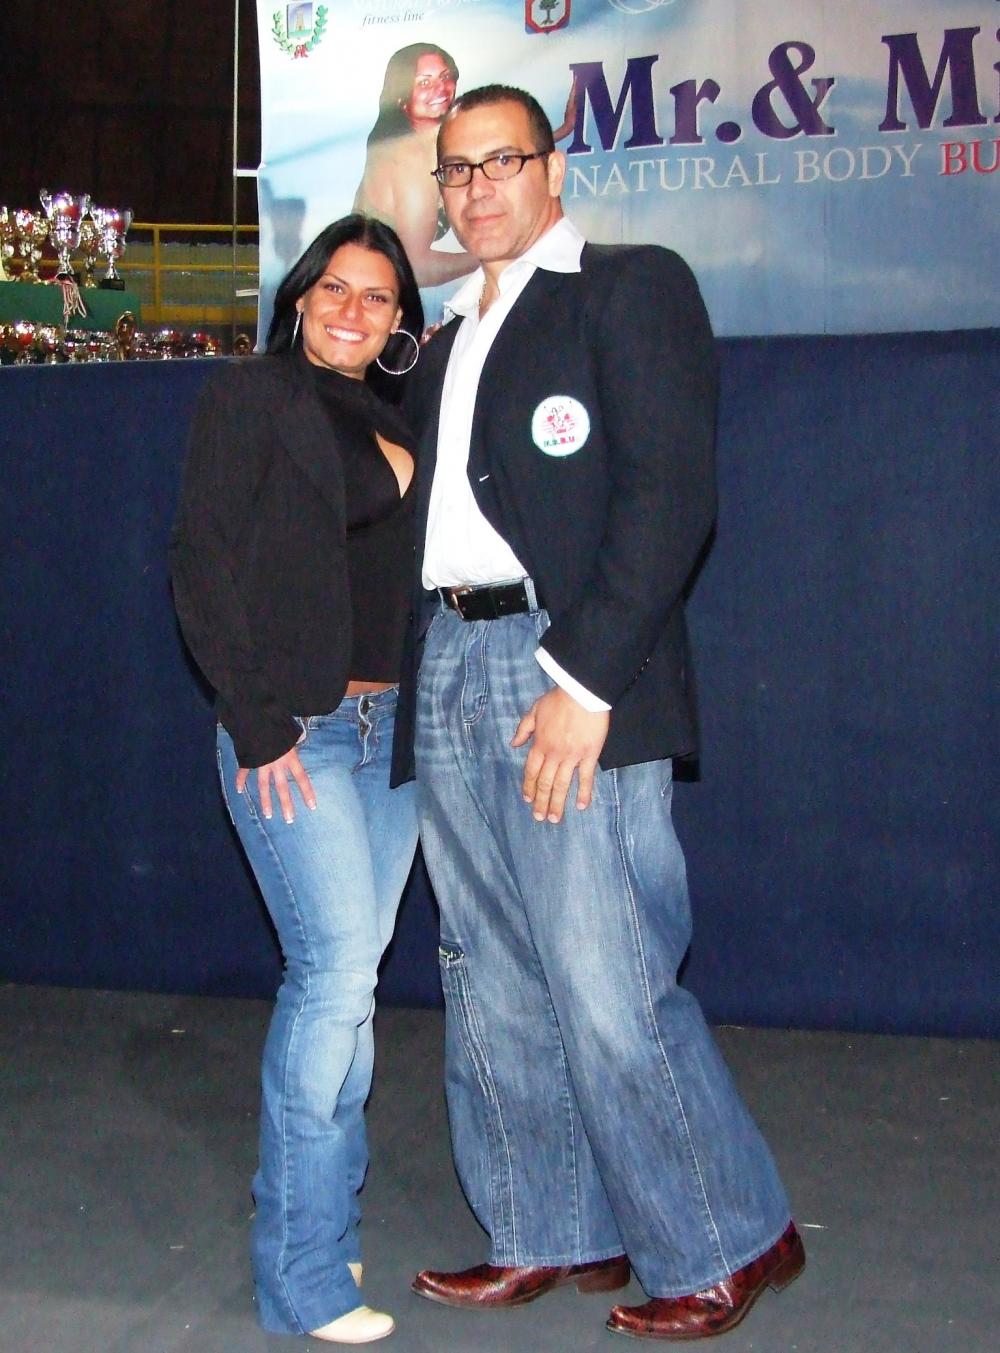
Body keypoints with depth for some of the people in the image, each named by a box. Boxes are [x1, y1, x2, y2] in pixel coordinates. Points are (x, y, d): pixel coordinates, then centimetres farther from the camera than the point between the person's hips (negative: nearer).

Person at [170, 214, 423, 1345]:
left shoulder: (396, 423, 18)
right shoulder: (251, 396, 0)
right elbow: (203, 568, -7)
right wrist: (259, 726, -12)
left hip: (391, 726, 6)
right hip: (293, 731, -6)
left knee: (345, 971, 8)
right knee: (338, 964, -12)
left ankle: (322, 1224, 20)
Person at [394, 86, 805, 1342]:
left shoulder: (633, 287, 0)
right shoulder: (445, 347, 23)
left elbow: (672, 494, -11)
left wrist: (583, 679, -18)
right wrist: (398, 675, 7)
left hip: (571, 674, -7)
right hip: (447, 672, 8)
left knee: (607, 989, -8)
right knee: (492, 986, 11)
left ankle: (730, 1240, 11)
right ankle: (555, 1235, 26)